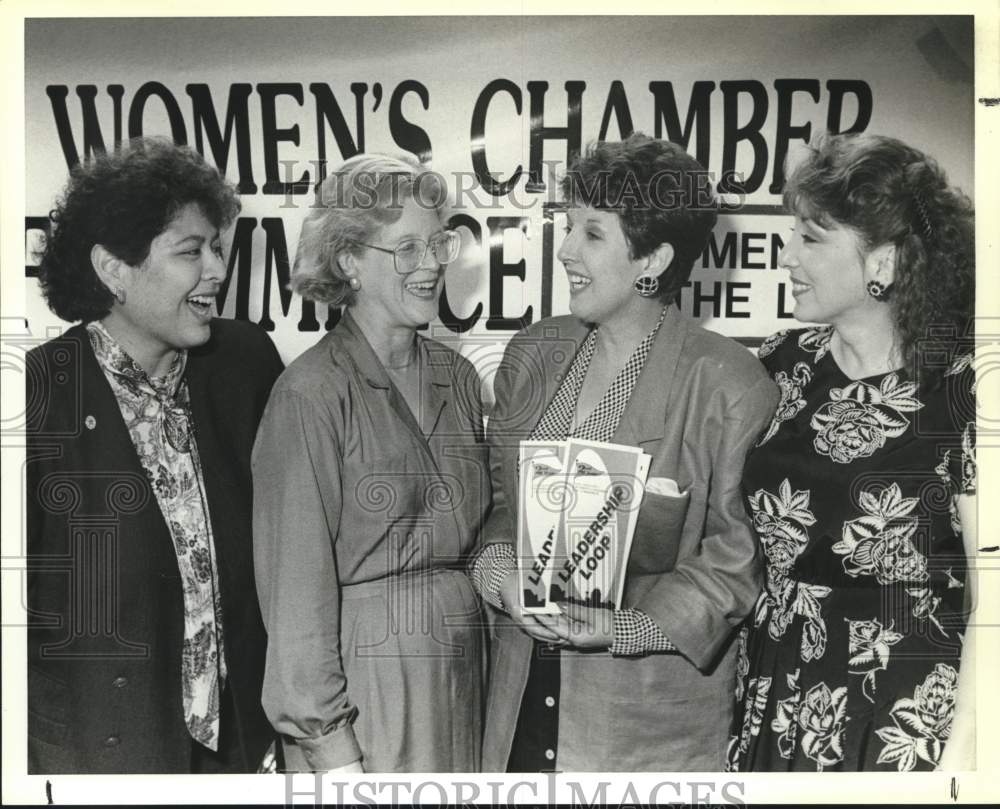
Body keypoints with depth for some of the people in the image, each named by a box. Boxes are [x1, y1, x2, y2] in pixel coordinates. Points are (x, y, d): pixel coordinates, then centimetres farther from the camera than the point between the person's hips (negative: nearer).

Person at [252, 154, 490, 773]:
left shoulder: (457, 377, 7)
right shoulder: (311, 395, -12)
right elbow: (297, 584, -12)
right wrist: (330, 744, -12)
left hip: (465, 669, 6)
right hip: (363, 671, -5)